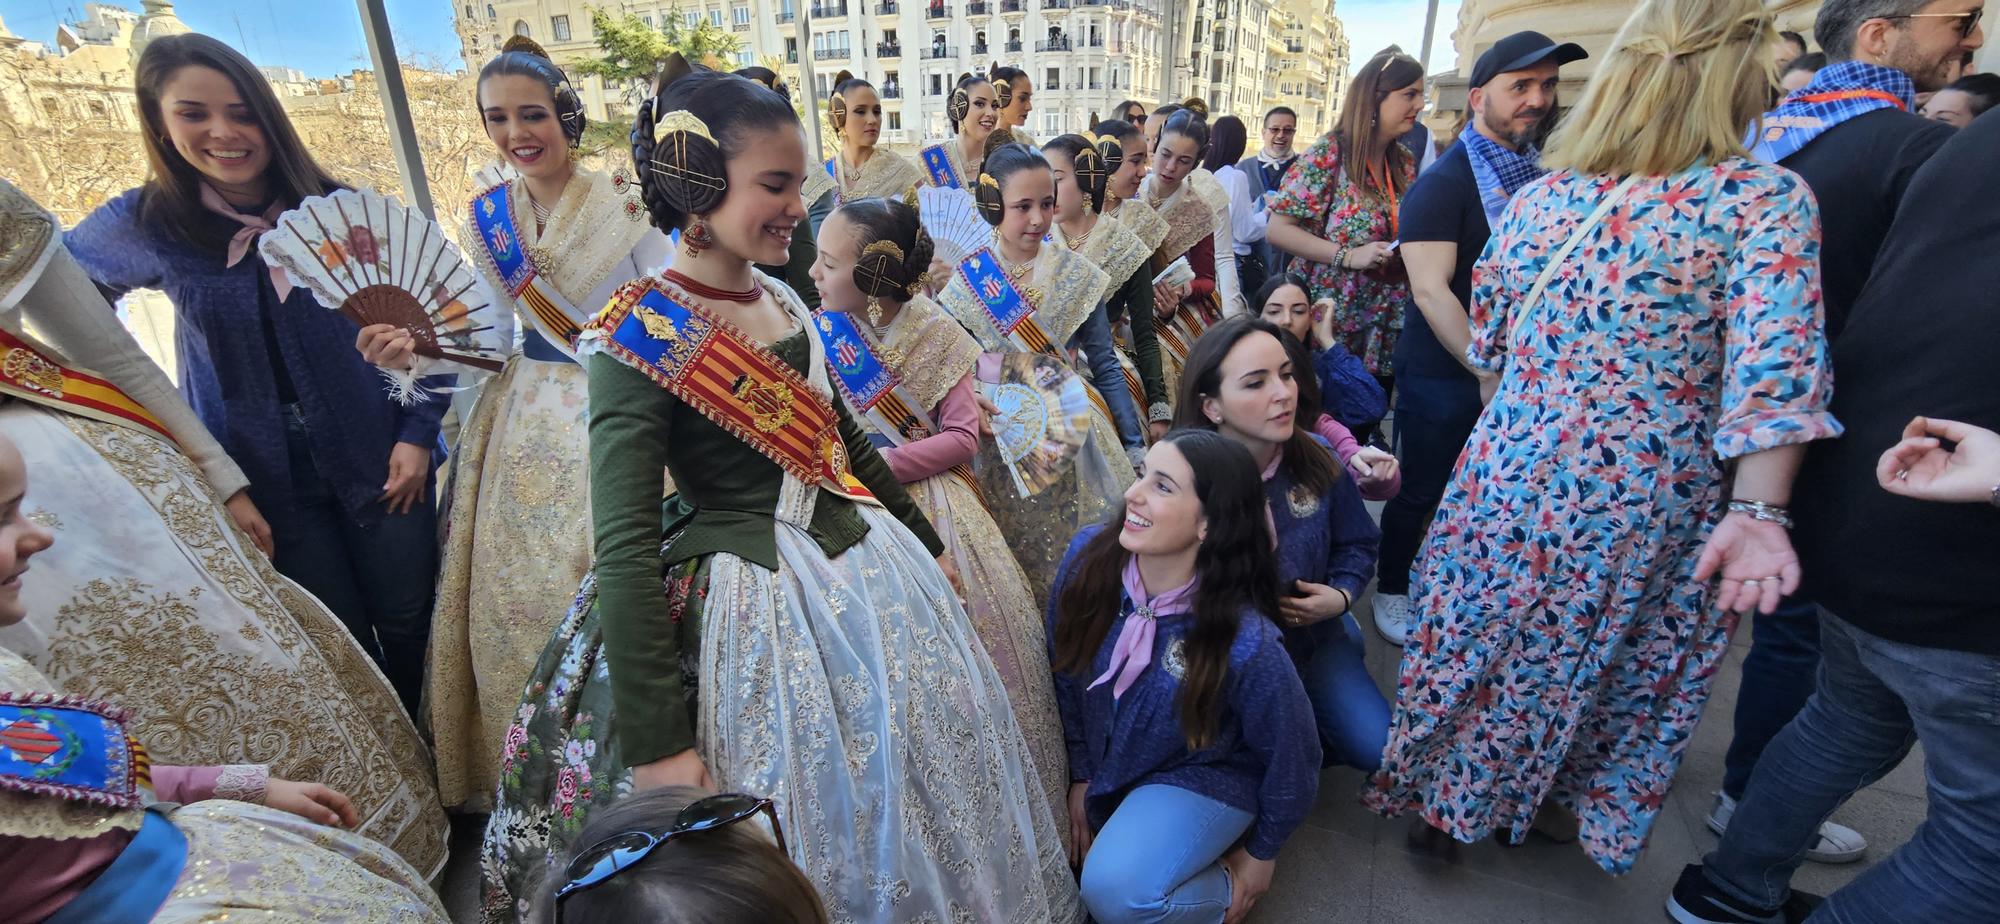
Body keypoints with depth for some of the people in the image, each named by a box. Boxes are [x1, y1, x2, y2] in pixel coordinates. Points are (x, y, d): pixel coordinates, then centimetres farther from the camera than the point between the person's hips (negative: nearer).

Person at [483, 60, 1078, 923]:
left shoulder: (783, 301, 3)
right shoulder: (639, 338, -17)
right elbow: (624, 553, -19)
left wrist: (926, 546, 22)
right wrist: (656, 744, -19)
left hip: (874, 572, 7)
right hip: (755, 608, -7)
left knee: (924, 785, 23)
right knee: (813, 822, 12)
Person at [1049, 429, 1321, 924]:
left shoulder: (1244, 642, -32)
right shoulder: (1088, 555, -21)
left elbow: (1289, 756, -12)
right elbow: (1067, 672, -3)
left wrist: (1262, 852, 3)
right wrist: (1082, 775, 4)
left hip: (1202, 776, -4)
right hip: (1104, 760, 5)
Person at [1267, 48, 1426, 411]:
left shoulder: (1405, 162, 10)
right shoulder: (1328, 155, -9)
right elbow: (1277, 229, -14)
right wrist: (1349, 256, -21)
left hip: (1384, 331, 6)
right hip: (1330, 322, -6)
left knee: (1363, 434, 12)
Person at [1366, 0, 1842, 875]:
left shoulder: (1535, 197, 2)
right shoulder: (1765, 198, -10)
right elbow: (1771, 368, -22)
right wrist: (1758, 513, -23)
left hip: (1509, 473, 3)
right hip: (1639, 507, -3)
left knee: (1477, 644, 19)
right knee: (1593, 658, 19)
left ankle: (1441, 795, 38)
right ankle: (1546, 804, 41)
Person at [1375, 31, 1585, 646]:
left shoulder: (1543, 174, 8)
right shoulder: (1443, 183, -12)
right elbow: (1430, 291, -21)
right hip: (1445, 374, -6)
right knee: (1423, 492, 7)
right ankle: (1393, 589, 28)